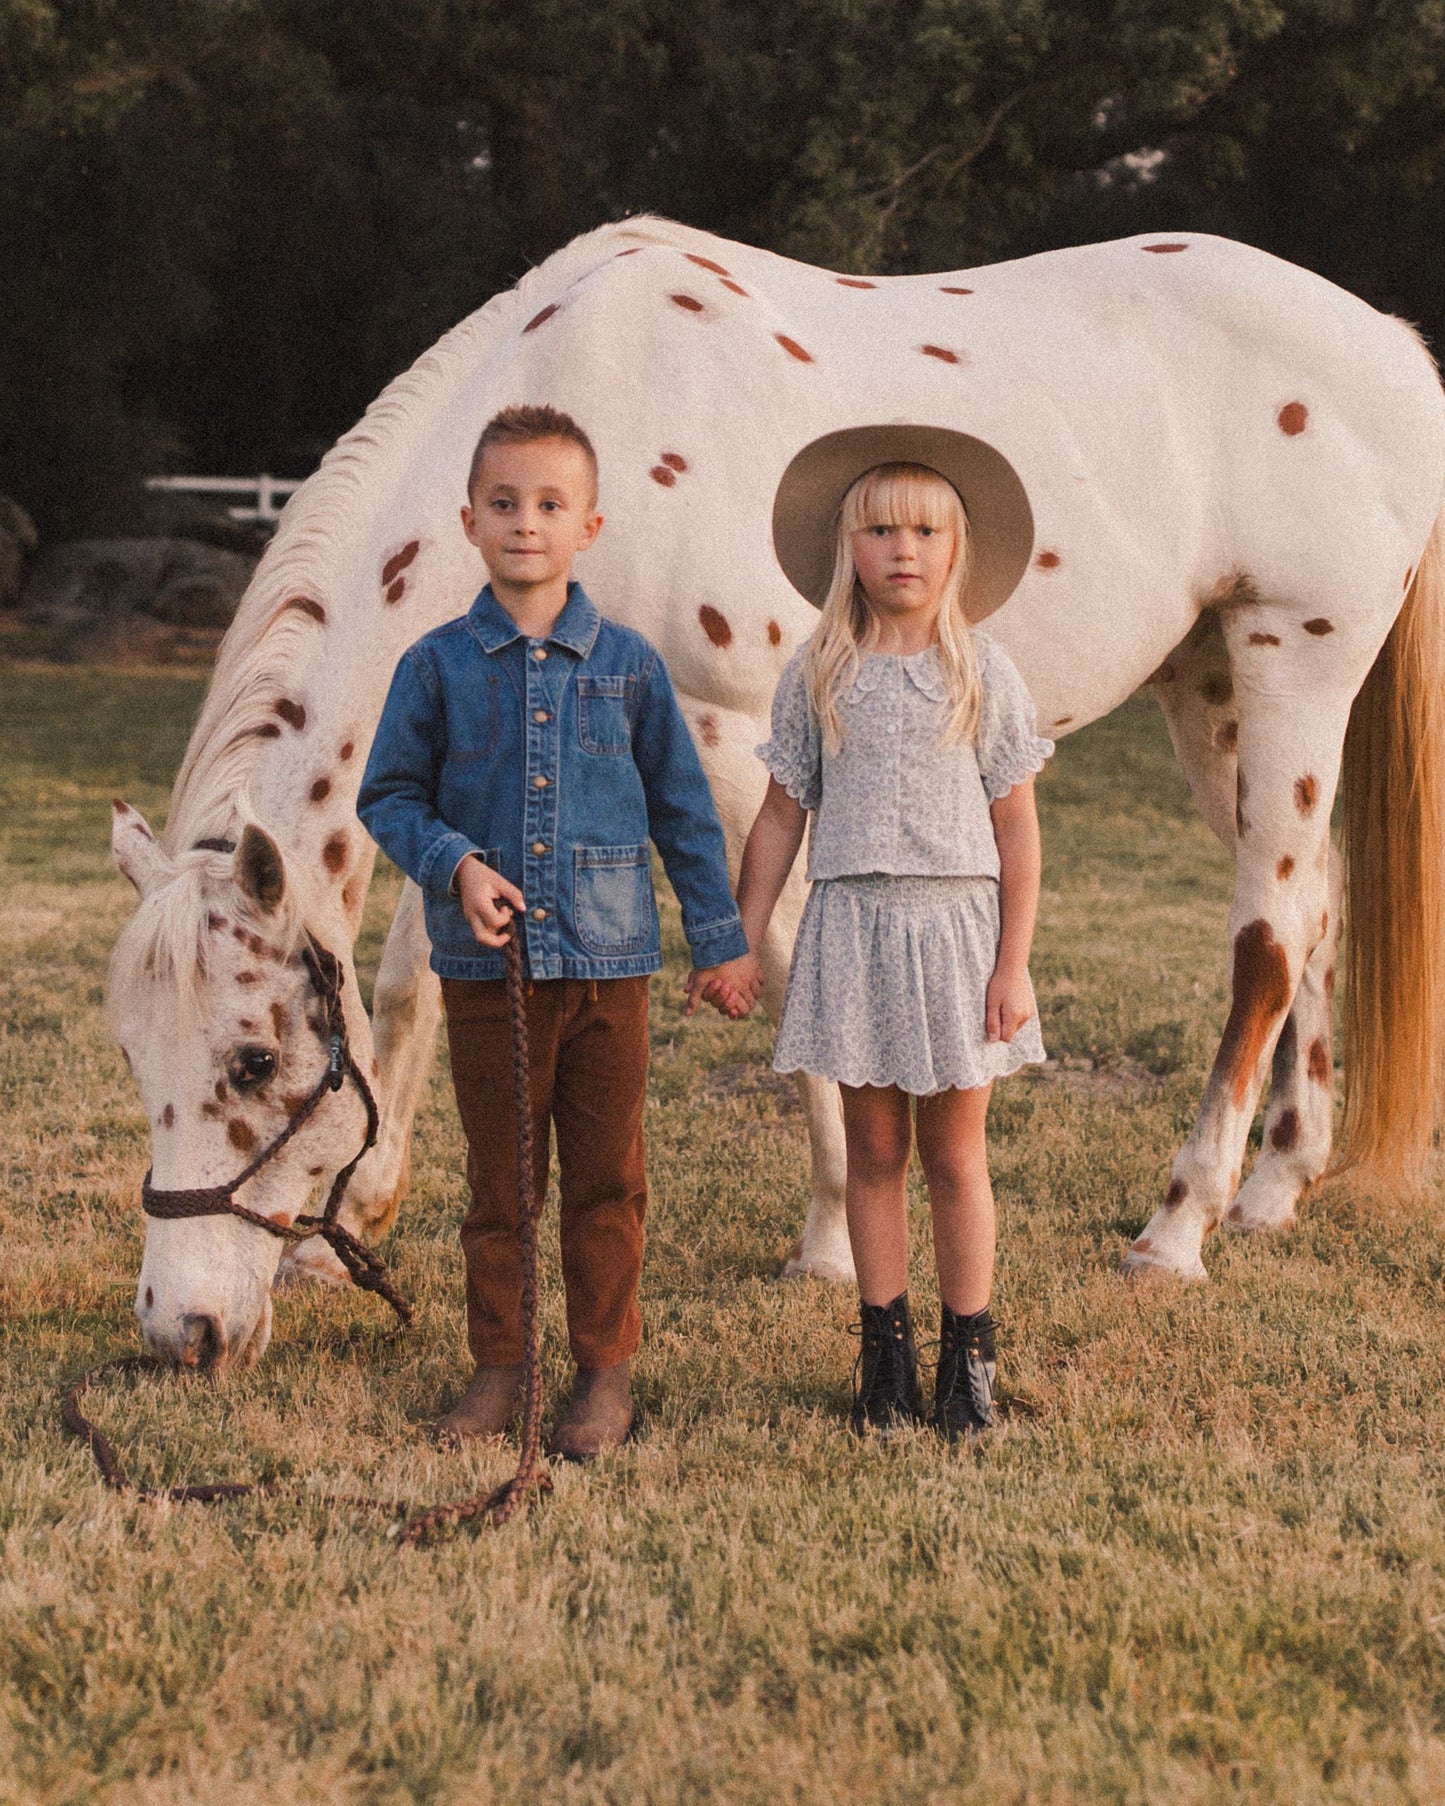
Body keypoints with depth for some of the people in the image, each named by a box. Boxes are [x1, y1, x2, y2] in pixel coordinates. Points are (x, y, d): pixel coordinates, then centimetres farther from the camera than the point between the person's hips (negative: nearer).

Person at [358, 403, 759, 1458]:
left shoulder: (628, 665, 3)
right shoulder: (439, 667, 1)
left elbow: (683, 809, 9)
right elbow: (389, 798, 6)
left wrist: (720, 938, 9)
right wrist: (457, 863, -12)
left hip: (609, 962, 0)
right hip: (486, 965, 0)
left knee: (606, 1182, 6)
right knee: (499, 1180, 8)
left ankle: (607, 1373, 16)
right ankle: (500, 1370, 18)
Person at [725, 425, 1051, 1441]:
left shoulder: (983, 674, -2)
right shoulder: (817, 678, 2)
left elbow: (1017, 828, -1)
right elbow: (782, 819, 7)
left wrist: (1014, 966, -6)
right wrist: (739, 946, 6)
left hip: (956, 918, -1)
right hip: (852, 924, 1)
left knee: (955, 1152, 5)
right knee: (874, 1149, 8)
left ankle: (970, 1360, 14)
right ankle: (888, 1357, 17)